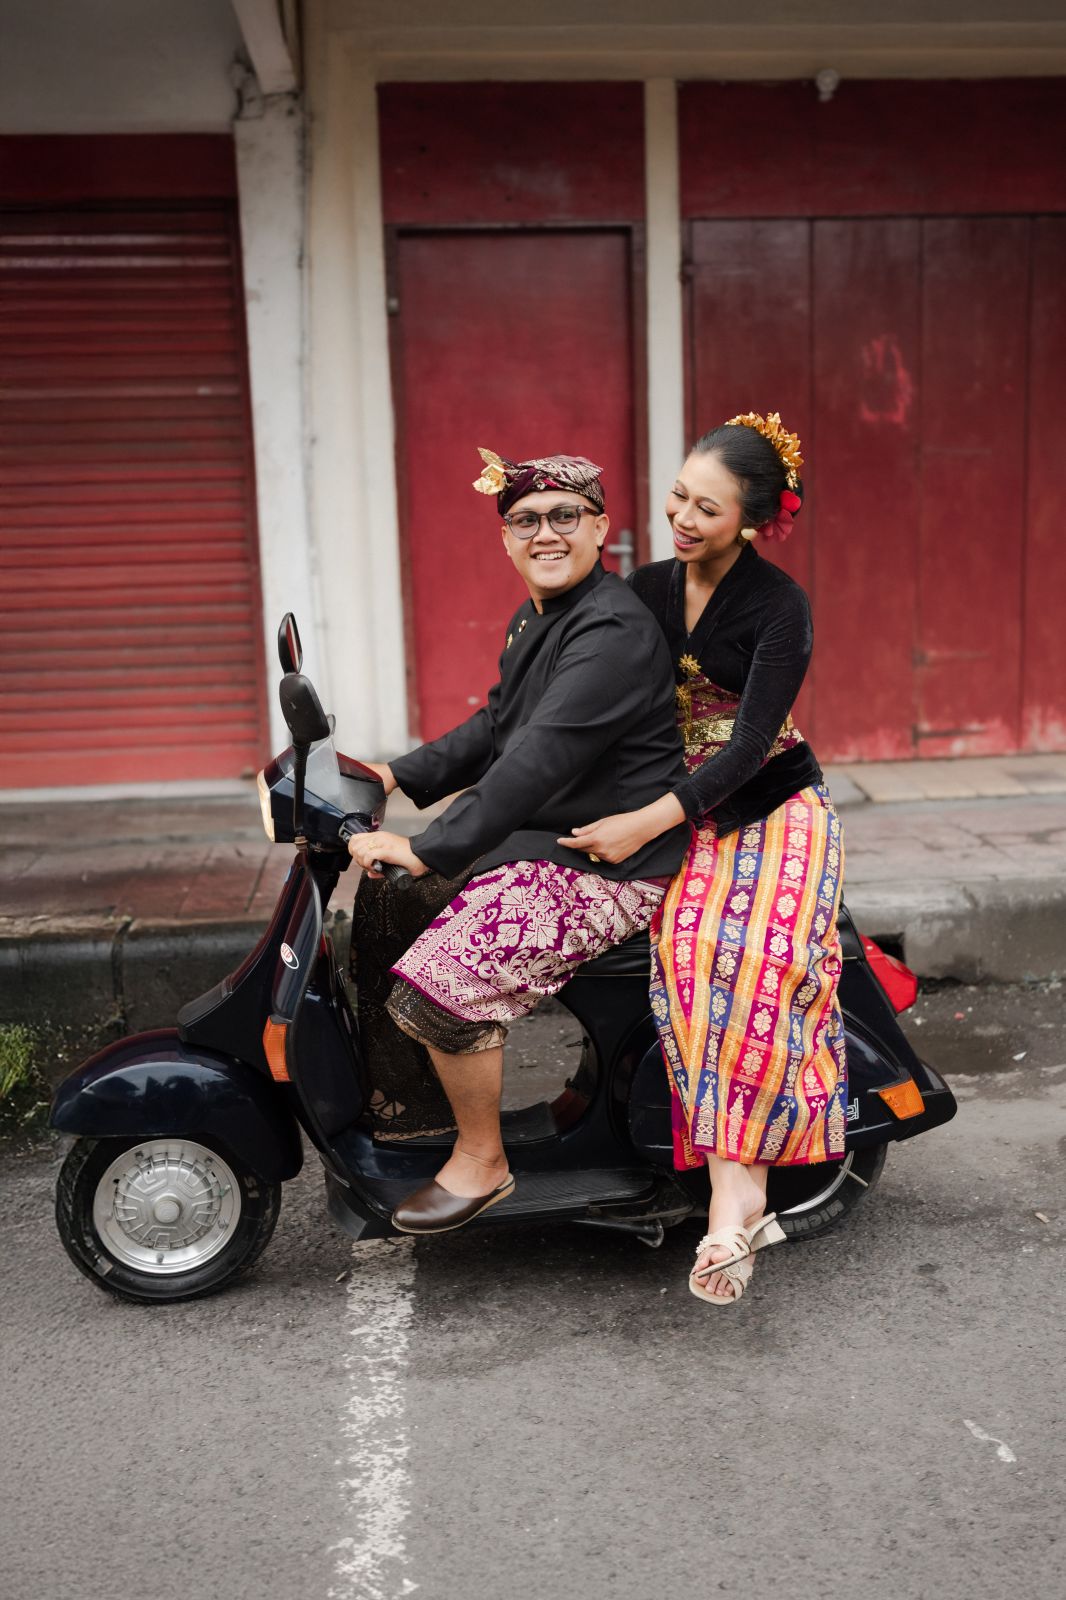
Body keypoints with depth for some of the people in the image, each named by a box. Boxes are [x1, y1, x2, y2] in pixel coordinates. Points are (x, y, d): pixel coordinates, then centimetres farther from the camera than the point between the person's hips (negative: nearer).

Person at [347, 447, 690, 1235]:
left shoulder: (613, 631, -20)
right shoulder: (534, 620, 14)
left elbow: (541, 760, -29)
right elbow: (495, 729, 22)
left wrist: (429, 850, -30)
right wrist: (398, 776, 9)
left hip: (609, 865, -11)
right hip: (539, 838, 11)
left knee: (440, 982, -21)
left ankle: (482, 1160, 1)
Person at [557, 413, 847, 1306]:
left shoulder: (780, 606, -9)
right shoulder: (649, 589, 7)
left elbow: (750, 743, -16)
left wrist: (646, 822, -23)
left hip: (779, 809, -4)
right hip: (691, 820, 4)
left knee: (761, 957, -28)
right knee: (688, 950, -21)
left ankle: (732, 1193, -22)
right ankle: (741, 1196, -19)